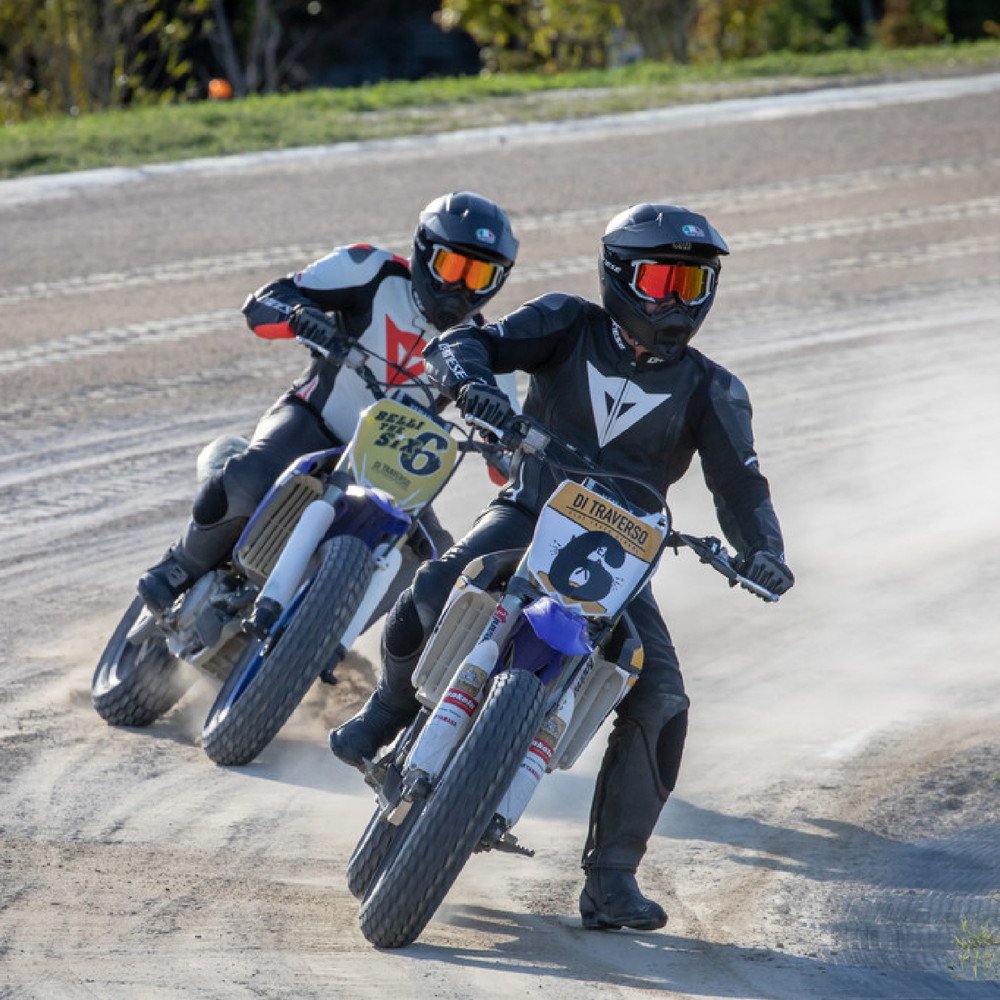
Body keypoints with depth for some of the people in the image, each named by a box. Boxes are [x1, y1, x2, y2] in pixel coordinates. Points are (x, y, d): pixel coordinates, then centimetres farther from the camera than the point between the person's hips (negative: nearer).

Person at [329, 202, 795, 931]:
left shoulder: (710, 391, 1)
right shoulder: (569, 326, -1)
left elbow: (739, 484, -5)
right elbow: (461, 345, -10)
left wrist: (762, 551, -27)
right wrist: (472, 383, -35)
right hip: (530, 512, -1)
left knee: (660, 701, -19)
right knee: (435, 592, -32)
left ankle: (612, 877, -9)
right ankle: (394, 704, 3)